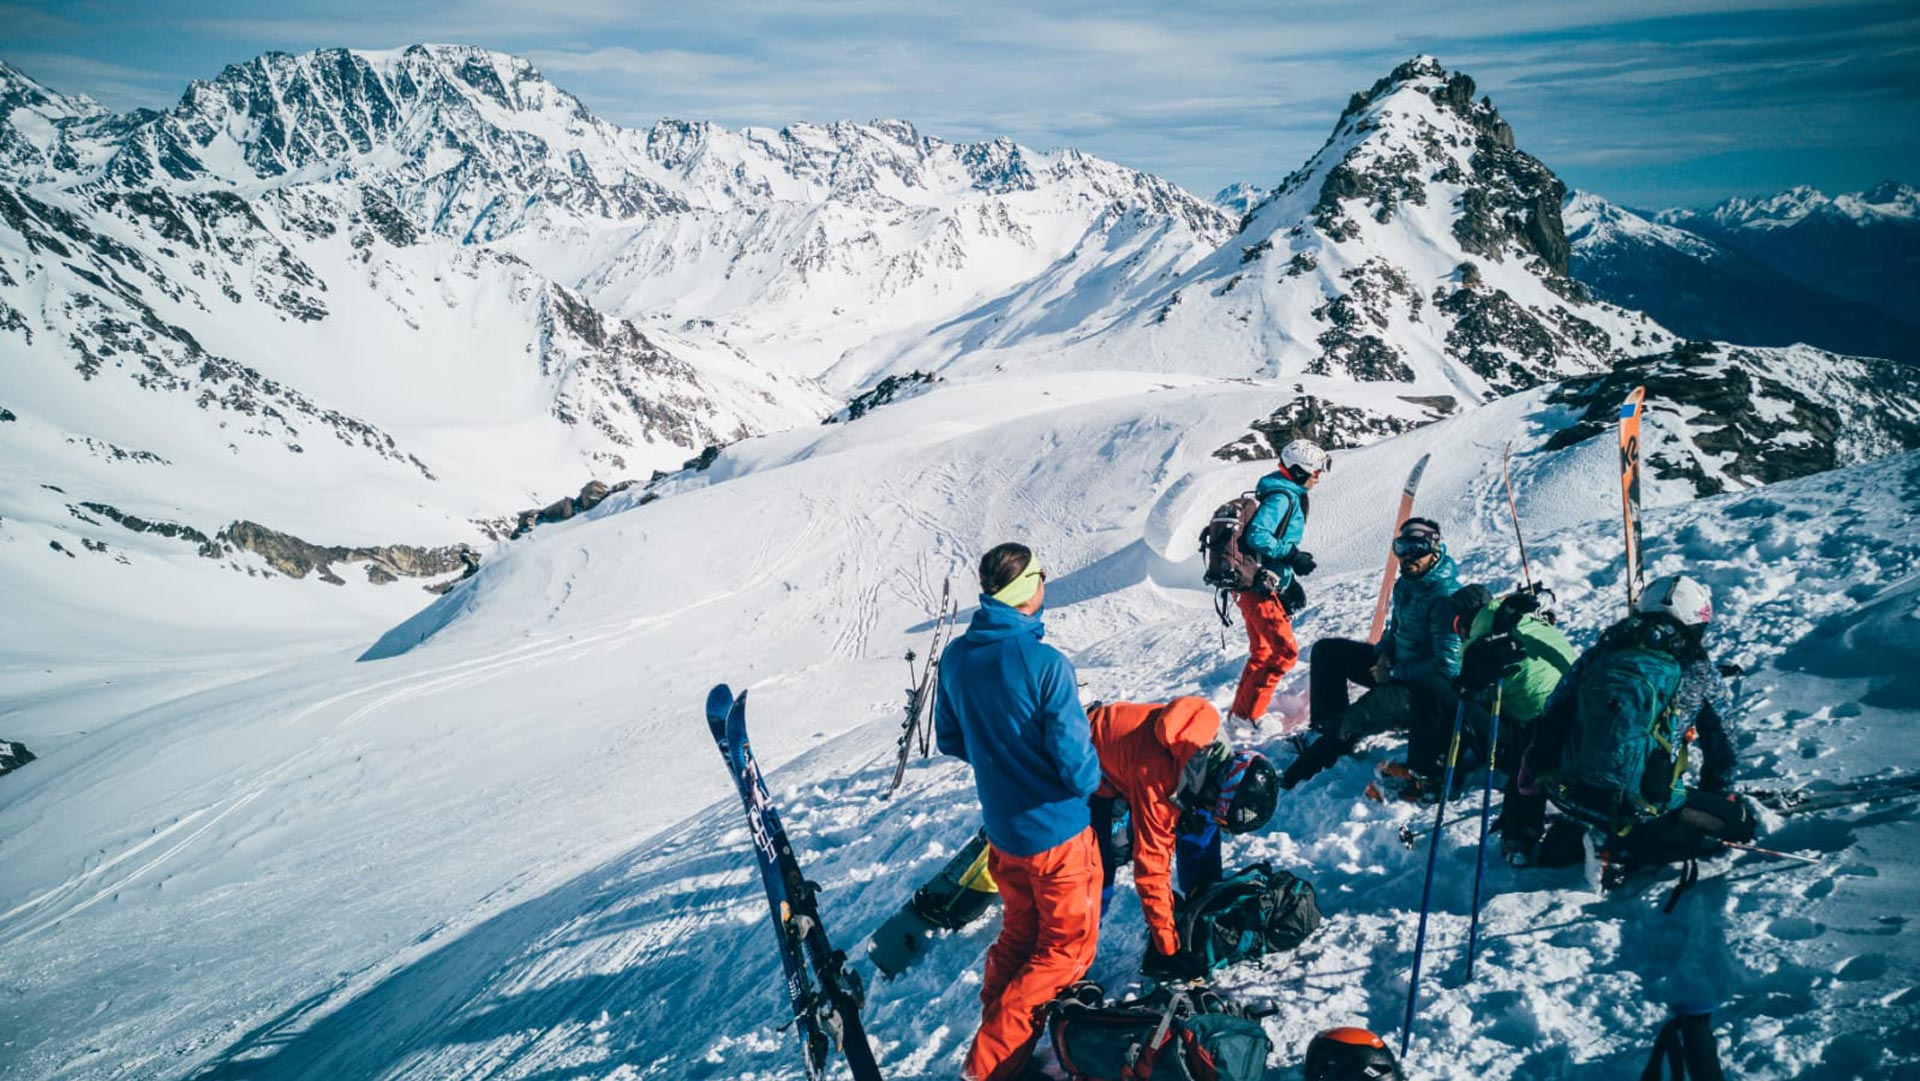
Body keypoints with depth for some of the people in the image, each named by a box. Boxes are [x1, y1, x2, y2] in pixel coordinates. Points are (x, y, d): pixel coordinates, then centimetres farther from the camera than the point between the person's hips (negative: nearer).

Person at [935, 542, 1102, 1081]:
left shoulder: (956, 657, -5)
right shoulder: (1046, 665, -26)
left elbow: (950, 740, 8)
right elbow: (1078, 768, -23)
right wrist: (1090, 777, -1)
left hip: (1001, 830, 6)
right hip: (1057, 831, -6)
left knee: (1017, 935, 24)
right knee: (1067, 948, 10)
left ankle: (997, 1034, 25)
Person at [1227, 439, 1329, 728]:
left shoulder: (1288, 496, 16)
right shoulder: (1282, 497, -15)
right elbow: (1256, 535, -27)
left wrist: (1290, 583, 18)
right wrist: (1293, 555, -21)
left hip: (1260, 588, 10)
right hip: (1261, 589, -10)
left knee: (1261, 654, 17)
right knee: (1285, 651, -7)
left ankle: (1240, 713, 24)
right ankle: (1247, 715, -4)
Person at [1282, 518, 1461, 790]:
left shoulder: (1445, 597, -24)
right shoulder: (1405, 585, 2)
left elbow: (1447, 664, -28)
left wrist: (1393, 673, -21)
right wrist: (1384, 654, -2)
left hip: (1429, 687, -10)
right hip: (1396, 665, 10)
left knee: (1377, 704, -35)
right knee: (1326, 651, 9)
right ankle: (1327, 728, 10)